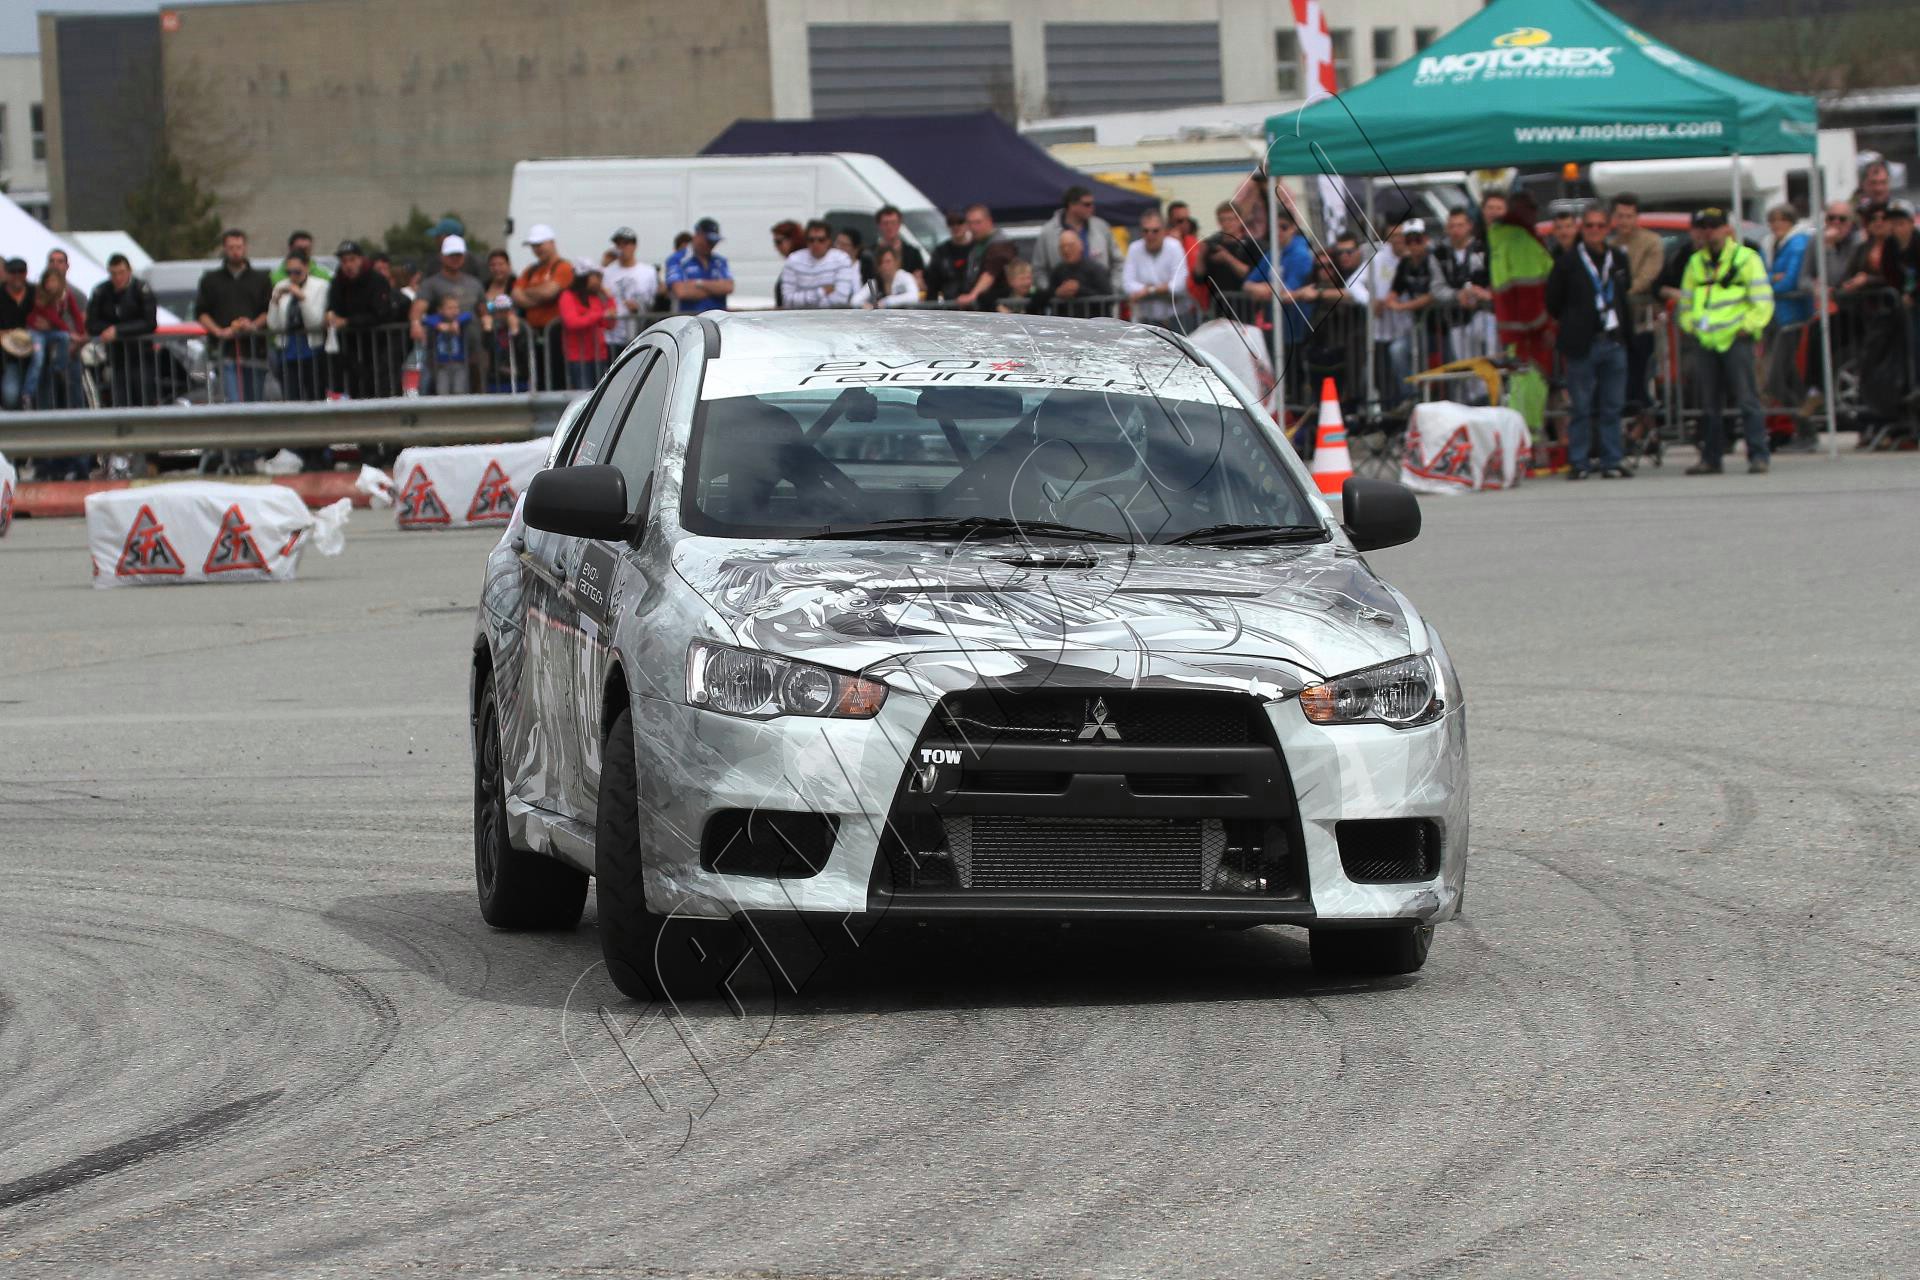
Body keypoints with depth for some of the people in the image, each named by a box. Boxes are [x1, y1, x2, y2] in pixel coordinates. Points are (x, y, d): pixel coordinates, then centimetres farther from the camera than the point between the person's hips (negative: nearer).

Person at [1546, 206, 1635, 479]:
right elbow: (1553, 304, 3)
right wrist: (1574, 326, 3)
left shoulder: (1620, 260, 11)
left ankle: (1612, 461, 9)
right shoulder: (1568, 262, -1)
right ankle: (1578, 463, 3)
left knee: (1612, 406, 4)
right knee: (1580, 407, -2)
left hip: (1614, 343, 3)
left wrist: (1625, 332, 12)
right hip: (1582, 345, -3)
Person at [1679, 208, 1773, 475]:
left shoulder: (1746, 258, 2)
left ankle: (1758, 455, -9)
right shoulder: (1696, 262, 17)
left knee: (1746, 399, -9)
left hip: (1736, 339, -5)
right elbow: (1686, 301, 23)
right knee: (1710, 403, 7)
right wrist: (1691, 326, 10)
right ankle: (1710, 458, 12)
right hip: (1706, 341, 5)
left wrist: (1747, 327, -8)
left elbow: (1762, 301, -1)